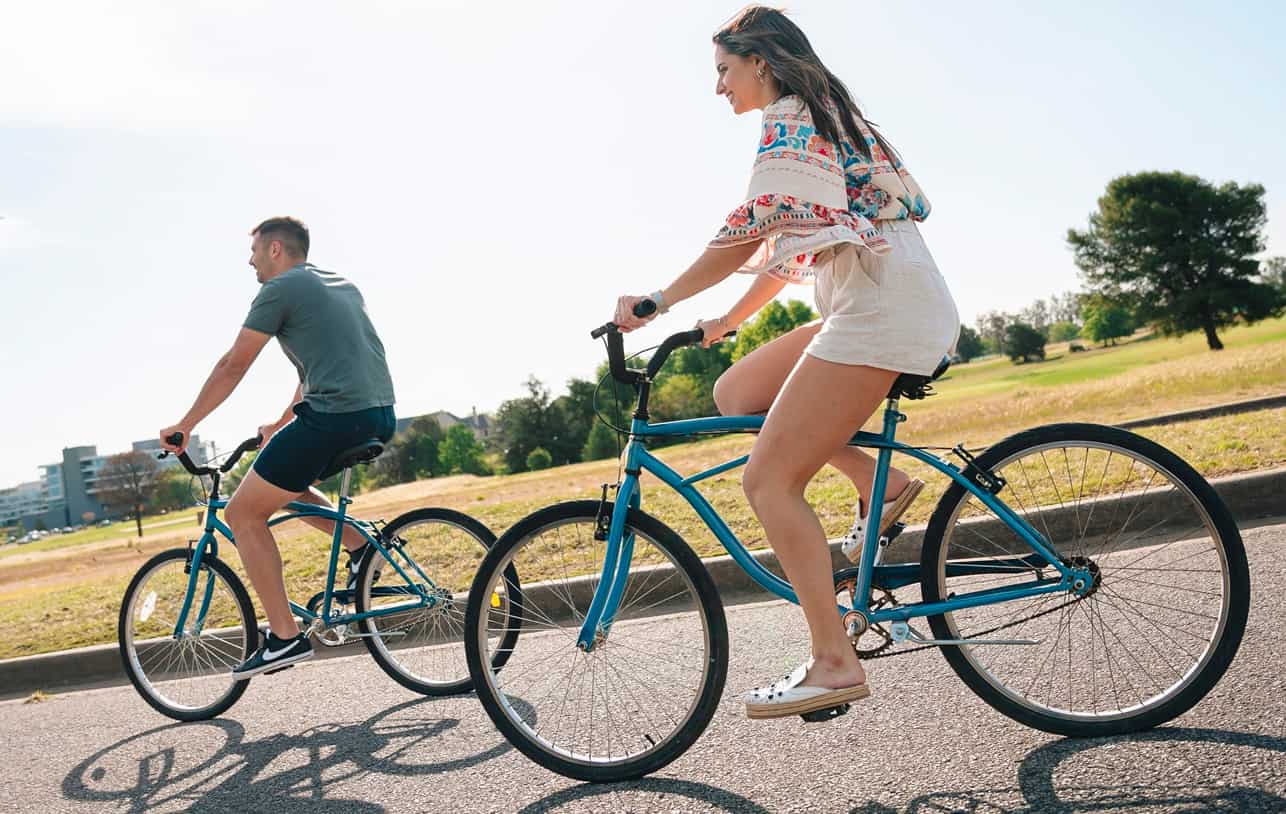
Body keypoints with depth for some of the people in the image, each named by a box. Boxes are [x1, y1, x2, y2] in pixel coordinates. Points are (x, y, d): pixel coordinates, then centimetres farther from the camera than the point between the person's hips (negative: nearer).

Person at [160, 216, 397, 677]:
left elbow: (232, 367, 0)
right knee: (283, 482, 29)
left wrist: (183, 427, 10)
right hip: (380, 417, 9)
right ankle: (359, 543, 14)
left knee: (242, 513, 4)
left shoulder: (280, 289, 0)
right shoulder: (341, 285, 25)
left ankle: (286, 637, 1)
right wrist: (280, 426, 40)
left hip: (335, 417, -9)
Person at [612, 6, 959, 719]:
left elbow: (746, 234, -15)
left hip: (882, 307, -10)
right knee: (735, 391, 11)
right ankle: (877, 483, 7)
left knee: (768, 478, -12)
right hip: (881, 306, 10)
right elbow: (785, 246, 26)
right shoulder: (822, 118, 26)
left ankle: (834, 662, -11)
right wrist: (726, 320, 26)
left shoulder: (790, 118, -4)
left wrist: (656, 302, -11)